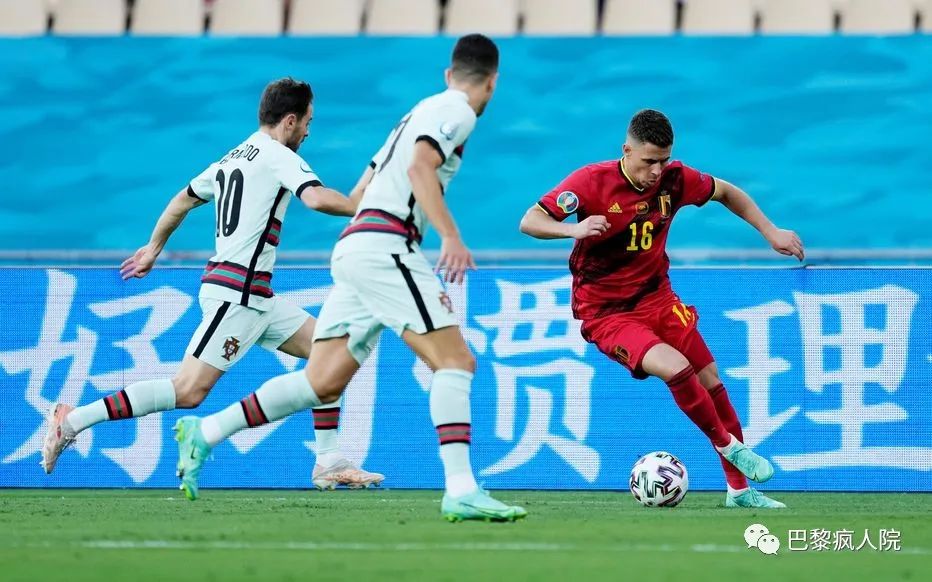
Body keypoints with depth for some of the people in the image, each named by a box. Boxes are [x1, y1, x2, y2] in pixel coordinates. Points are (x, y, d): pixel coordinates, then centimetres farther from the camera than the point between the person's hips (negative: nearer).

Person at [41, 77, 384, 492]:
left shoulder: (233, 158, 18)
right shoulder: (279, 156, -8)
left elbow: (183, 199, 30)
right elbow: (317, 198, -26)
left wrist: (154, 248, 42)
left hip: (255, 298, 10)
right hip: (236, 293, -10)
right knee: (189, 390, -15)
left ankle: (330, 462, 7)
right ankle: (74, 420, -13)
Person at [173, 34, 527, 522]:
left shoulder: (422, 111, 26)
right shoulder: (456, 111, -1)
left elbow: (361, 190, 29)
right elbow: (419, 168, -19)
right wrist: (450, 236, -27)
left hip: (355, 244, 9)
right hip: (384, 247, -9)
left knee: (323, 383, 6)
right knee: (455, 361, -13)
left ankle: (203, 434, 7)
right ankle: (460, 490, -25)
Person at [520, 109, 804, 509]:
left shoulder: (674, 179, -6)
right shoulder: (592, 181, -18)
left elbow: (726, 193, 14)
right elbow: (529, 221, -23)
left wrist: (771, 232, 8)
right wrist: (574, 229, -41)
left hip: (656, 299, 5)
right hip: (606, 313, -5)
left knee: (710, 380, 1)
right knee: (676, 368, -26)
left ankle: (739, 489, 13)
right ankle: (728, 445, -4)